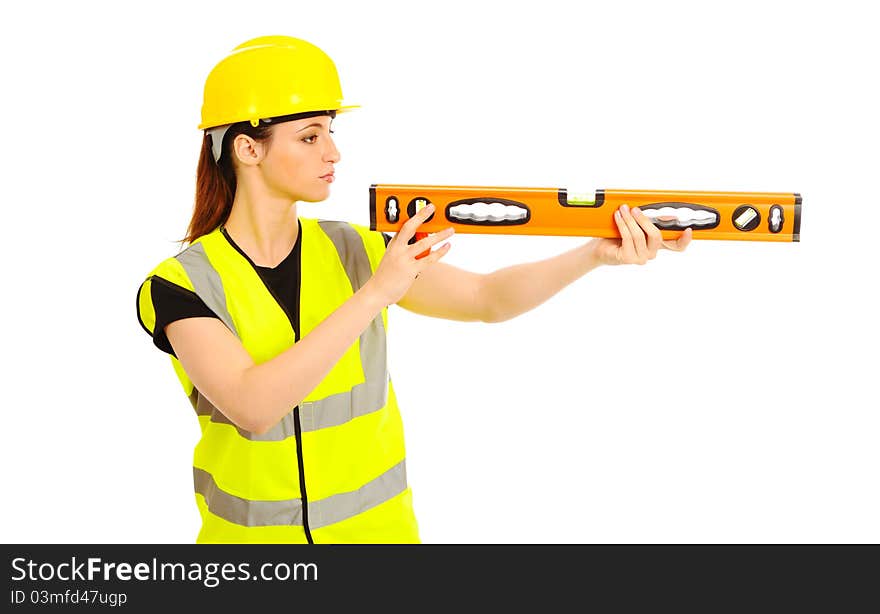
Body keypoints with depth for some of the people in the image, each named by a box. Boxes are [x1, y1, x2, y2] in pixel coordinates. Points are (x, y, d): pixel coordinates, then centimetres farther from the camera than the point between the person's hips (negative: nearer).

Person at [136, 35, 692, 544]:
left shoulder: (354, 251, -4)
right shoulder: (181, 285, -14)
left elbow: (489, 298, -5)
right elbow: (253, 407, -27)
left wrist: (598, 252, -19)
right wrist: (376, 292, -30)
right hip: (251, 532, -3)